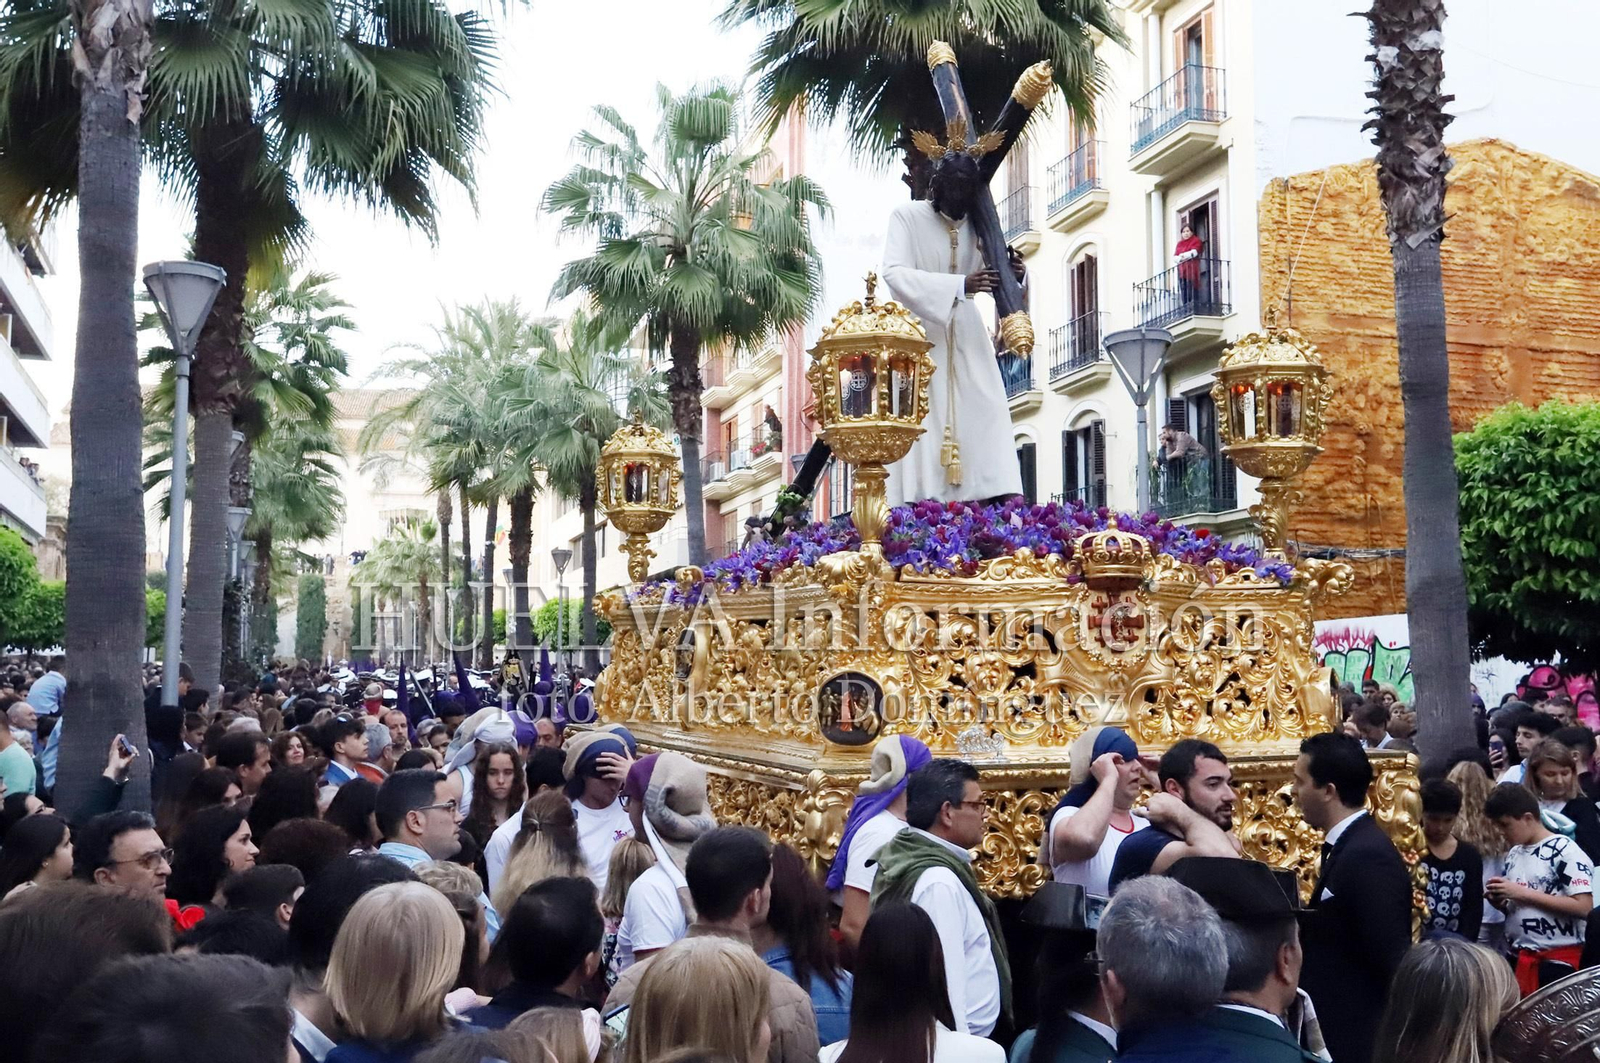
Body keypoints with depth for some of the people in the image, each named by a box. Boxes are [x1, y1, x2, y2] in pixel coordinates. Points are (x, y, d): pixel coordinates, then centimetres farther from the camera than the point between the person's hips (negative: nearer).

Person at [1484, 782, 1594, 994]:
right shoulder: (1513, 854, 12)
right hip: (1518, 955, 7)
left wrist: (1523, 893, -18)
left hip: (1558, 958, -7)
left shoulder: (1565, 851, -11)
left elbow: (1583, 907, -18)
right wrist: (1500, 901, -1)